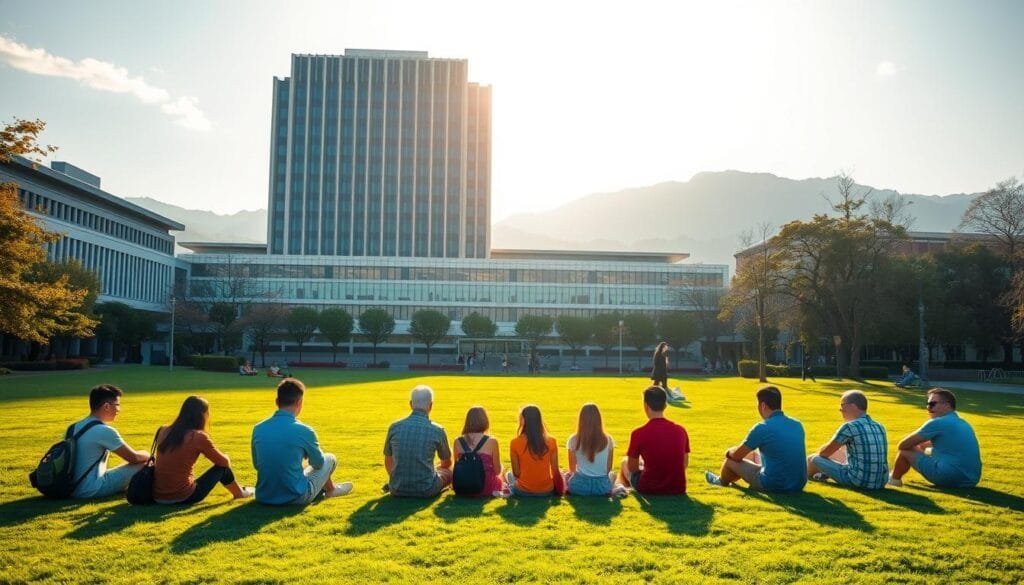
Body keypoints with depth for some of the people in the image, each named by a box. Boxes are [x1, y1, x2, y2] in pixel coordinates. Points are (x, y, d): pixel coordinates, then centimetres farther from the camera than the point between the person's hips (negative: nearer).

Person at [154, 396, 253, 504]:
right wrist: (226, 459, 24)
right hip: (183, 497, -6)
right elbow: (223, 461, 1)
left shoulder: (164, 431, 3)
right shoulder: (198, 436, -13)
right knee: (222, 467, 15)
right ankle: (239, 493, 37)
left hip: (157, 497, 6)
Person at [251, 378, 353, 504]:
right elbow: (318, 463, 2)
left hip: (263, 497, 5)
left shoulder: (258, 429, -4)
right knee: (329, 459, 20)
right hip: (295, 497, -4)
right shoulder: (304, 431, -16)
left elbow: (256, 465, 12)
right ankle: (330, 489, 47)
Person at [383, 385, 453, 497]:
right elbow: (447, 463, 11)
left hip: (397, 489, 4)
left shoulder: (394, 427, -3)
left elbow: (388, 462, 12)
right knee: (449, 472, 25)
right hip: (426, 490, -4)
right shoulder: (437, 430, -8)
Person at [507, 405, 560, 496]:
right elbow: (555, 471, -5)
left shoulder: (515, 443, -15)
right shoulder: (551, 441, -10)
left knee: (509, 475, 33)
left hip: (523, 492, 1)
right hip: (547, 491, -1)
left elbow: (516, 473, -9)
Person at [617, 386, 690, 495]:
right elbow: (685, 464, 7)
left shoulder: (638, 433, -16)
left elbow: (632, 468, -5)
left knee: (625, 462, 25)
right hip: (678, 489, 4)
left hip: (648, 489, -3)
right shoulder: (680, 430, -4)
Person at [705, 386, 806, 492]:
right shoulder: (798, 425, 2)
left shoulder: (762, 428, -18)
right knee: (754, 454, 29)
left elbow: (736, 456, -5)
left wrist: (729, 452, 19)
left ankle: (722, 481, 46)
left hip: (774, 486, -7)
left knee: (730, 461, 12)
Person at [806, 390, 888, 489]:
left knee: (814, 459, 9)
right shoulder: (880, 427, 8)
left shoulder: (849, 427, -13)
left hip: (858, 481, -7)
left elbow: (825, 452, -1)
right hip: (880, 483, 7)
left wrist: (819, 453, 23)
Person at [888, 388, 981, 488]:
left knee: (905, 451, 3)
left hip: (950, 478, -8)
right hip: (971, 480, 8)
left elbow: (902, 445, -2)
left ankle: (893, 480, 24)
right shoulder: (964, 424, 16)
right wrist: (922, 445, 22)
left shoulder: (937, 423, -9)